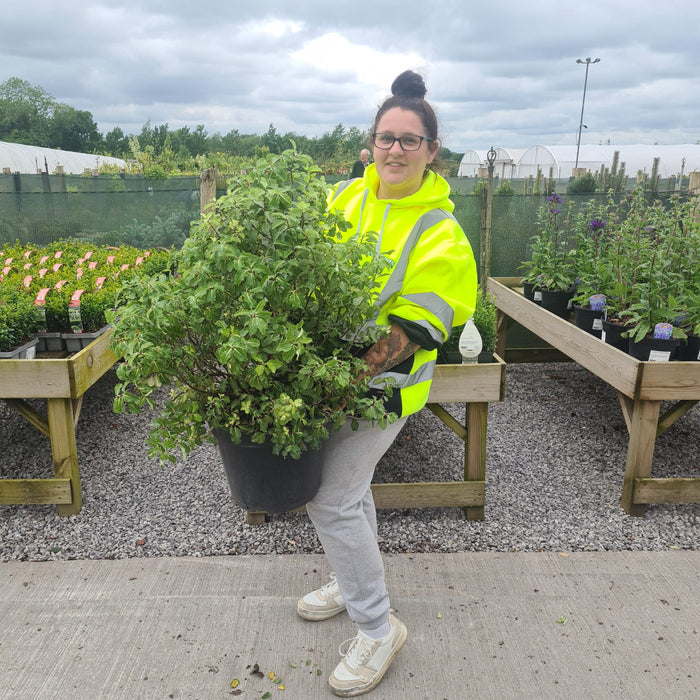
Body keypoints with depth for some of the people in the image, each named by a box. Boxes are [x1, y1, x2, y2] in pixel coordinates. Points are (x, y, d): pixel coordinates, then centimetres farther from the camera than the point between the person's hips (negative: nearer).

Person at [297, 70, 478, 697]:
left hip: (381, 381, -6)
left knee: (331, 499, -5)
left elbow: (422, 323, -18)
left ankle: (378, 628, 16)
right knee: (347, 483, 21)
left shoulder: (440, 231, -15)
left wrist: (384, 353, -29)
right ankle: (357, 582, 45)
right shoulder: (345, 197, 2)